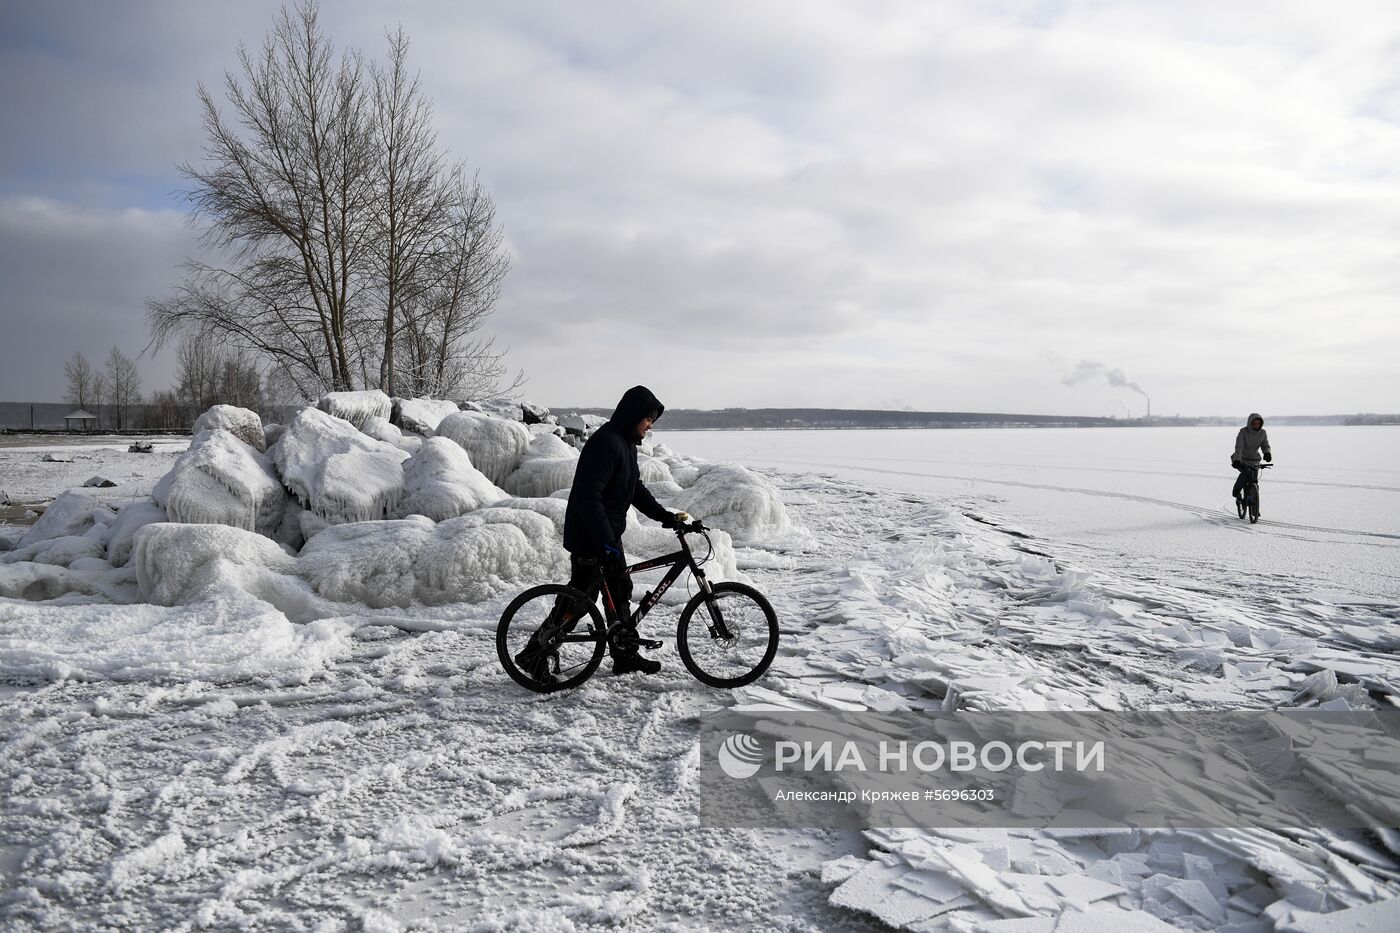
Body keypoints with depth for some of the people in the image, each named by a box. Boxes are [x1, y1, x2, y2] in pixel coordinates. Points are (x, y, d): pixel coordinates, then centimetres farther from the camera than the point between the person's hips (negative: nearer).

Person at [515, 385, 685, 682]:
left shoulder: (627, 443, 11)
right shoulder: (606, 442, -22)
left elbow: (635, 488, 20)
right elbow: (588, 496, -28)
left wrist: (665, 516, 12)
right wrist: (606, 544, -29)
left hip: (609, 534, 10)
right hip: (588, 537, -10)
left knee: (620, 590, 16)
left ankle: (625, 655, 27)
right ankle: (534, 654, 5)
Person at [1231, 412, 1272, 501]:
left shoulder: (1263, 433, 0)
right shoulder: (1243, 432, -14)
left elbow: (1265, 446, -1)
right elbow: (1239, 447, -23)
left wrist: (1267, 453, -26)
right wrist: (1237, 460, -36)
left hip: (1254, 461, 4)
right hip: (1241, 460, -4)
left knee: (1254, 481, -5)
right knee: (1246, 472, -31)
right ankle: (1236, 490, -13)